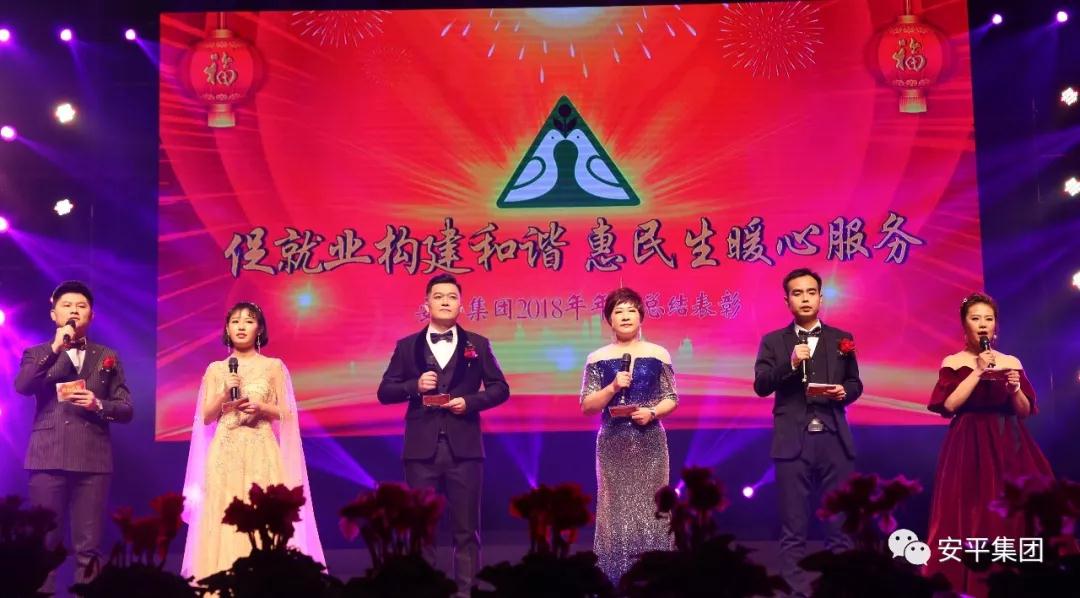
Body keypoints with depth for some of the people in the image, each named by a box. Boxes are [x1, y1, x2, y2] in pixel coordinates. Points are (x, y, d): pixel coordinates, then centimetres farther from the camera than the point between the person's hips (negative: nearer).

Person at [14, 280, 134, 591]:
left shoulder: (108, 357, 14)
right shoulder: (37, 354, 12)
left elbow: (126, 410, 9)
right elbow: (21, 387, -9)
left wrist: (99, 405, -11)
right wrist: (55, 348, -14)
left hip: (92, 459, 1)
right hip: (48, 458, -1)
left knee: (88, 548, 1)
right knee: (43, 544, 0)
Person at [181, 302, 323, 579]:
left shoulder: (274, 366, 7)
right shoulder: (216, 369, 10)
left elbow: (285, 414, 6)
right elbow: (206, 417, 8)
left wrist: (261, 407, -12)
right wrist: (225, 396, -8)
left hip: (261, 453, -1)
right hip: (225, 454, 1)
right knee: (225, 520, -4)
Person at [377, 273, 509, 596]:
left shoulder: (478, 345, 8)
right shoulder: (406, 346, 7)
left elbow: (500, 388, 5)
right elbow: (384, 392, 5)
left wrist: (469, 402, -11)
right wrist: (415, 385, -13)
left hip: (464, 448, 0)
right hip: (421, 449, 0)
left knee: (466, 528, 4)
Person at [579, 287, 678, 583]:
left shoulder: (658, 354, 5)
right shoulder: (597, 358, 3)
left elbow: (671, 399, 6)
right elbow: (586, 406, 0)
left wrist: (653, 412, -13)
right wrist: (613, 387, -14)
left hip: (650, 443, 0)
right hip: (613, 444, 0)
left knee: (650, 508, 1)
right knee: (616, 509, 1)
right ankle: (616, 584, 8)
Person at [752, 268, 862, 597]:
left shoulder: (842, 339, 11)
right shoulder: (773, 341, 6)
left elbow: (855, 383, 13)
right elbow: (761, 386, -4)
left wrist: (844, 392, -9)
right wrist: (790, 364, -18)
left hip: (834, 439, 2)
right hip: (793, 442, -1)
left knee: (840, 523, 5)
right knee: (793, 528, 3)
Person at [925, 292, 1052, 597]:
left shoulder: (1011, 362, 10)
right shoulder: (953, 362, 2)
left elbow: (1025, 411, 8)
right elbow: (949, 405, -11)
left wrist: (1015, 389, -11)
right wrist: (978, 371, -11)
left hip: (1009, 448, 3)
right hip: (969, 448, -3)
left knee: (1013, 513, -1)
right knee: (969, 515, -6)